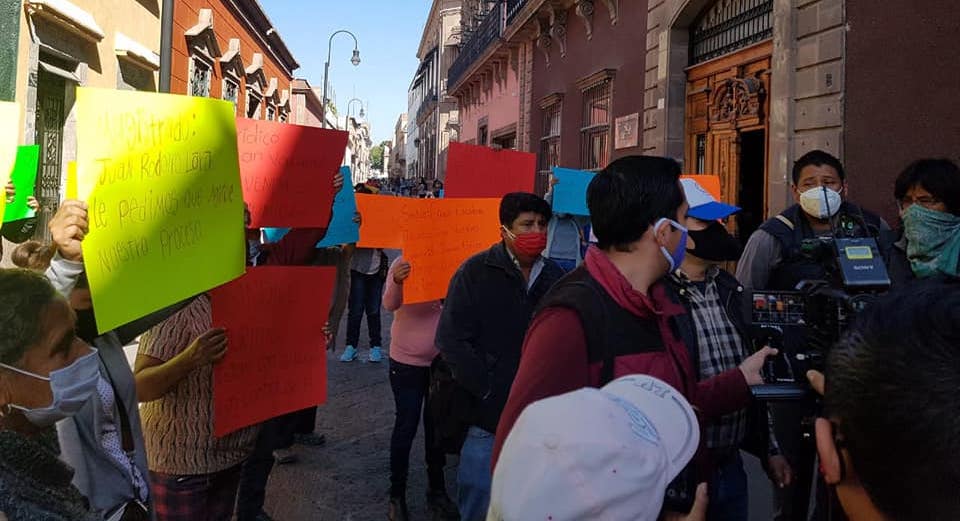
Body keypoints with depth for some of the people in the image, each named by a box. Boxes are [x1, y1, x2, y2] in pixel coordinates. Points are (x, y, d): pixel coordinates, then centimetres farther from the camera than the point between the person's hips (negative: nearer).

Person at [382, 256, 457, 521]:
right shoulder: (404, 264, -13)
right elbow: (389, 305, -26)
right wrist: (397, 283, -48)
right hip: (407, 362, -3)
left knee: (437, 426, 15)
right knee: (406, 426, 3)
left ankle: (437, 489, 30)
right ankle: (397, 494, 18)